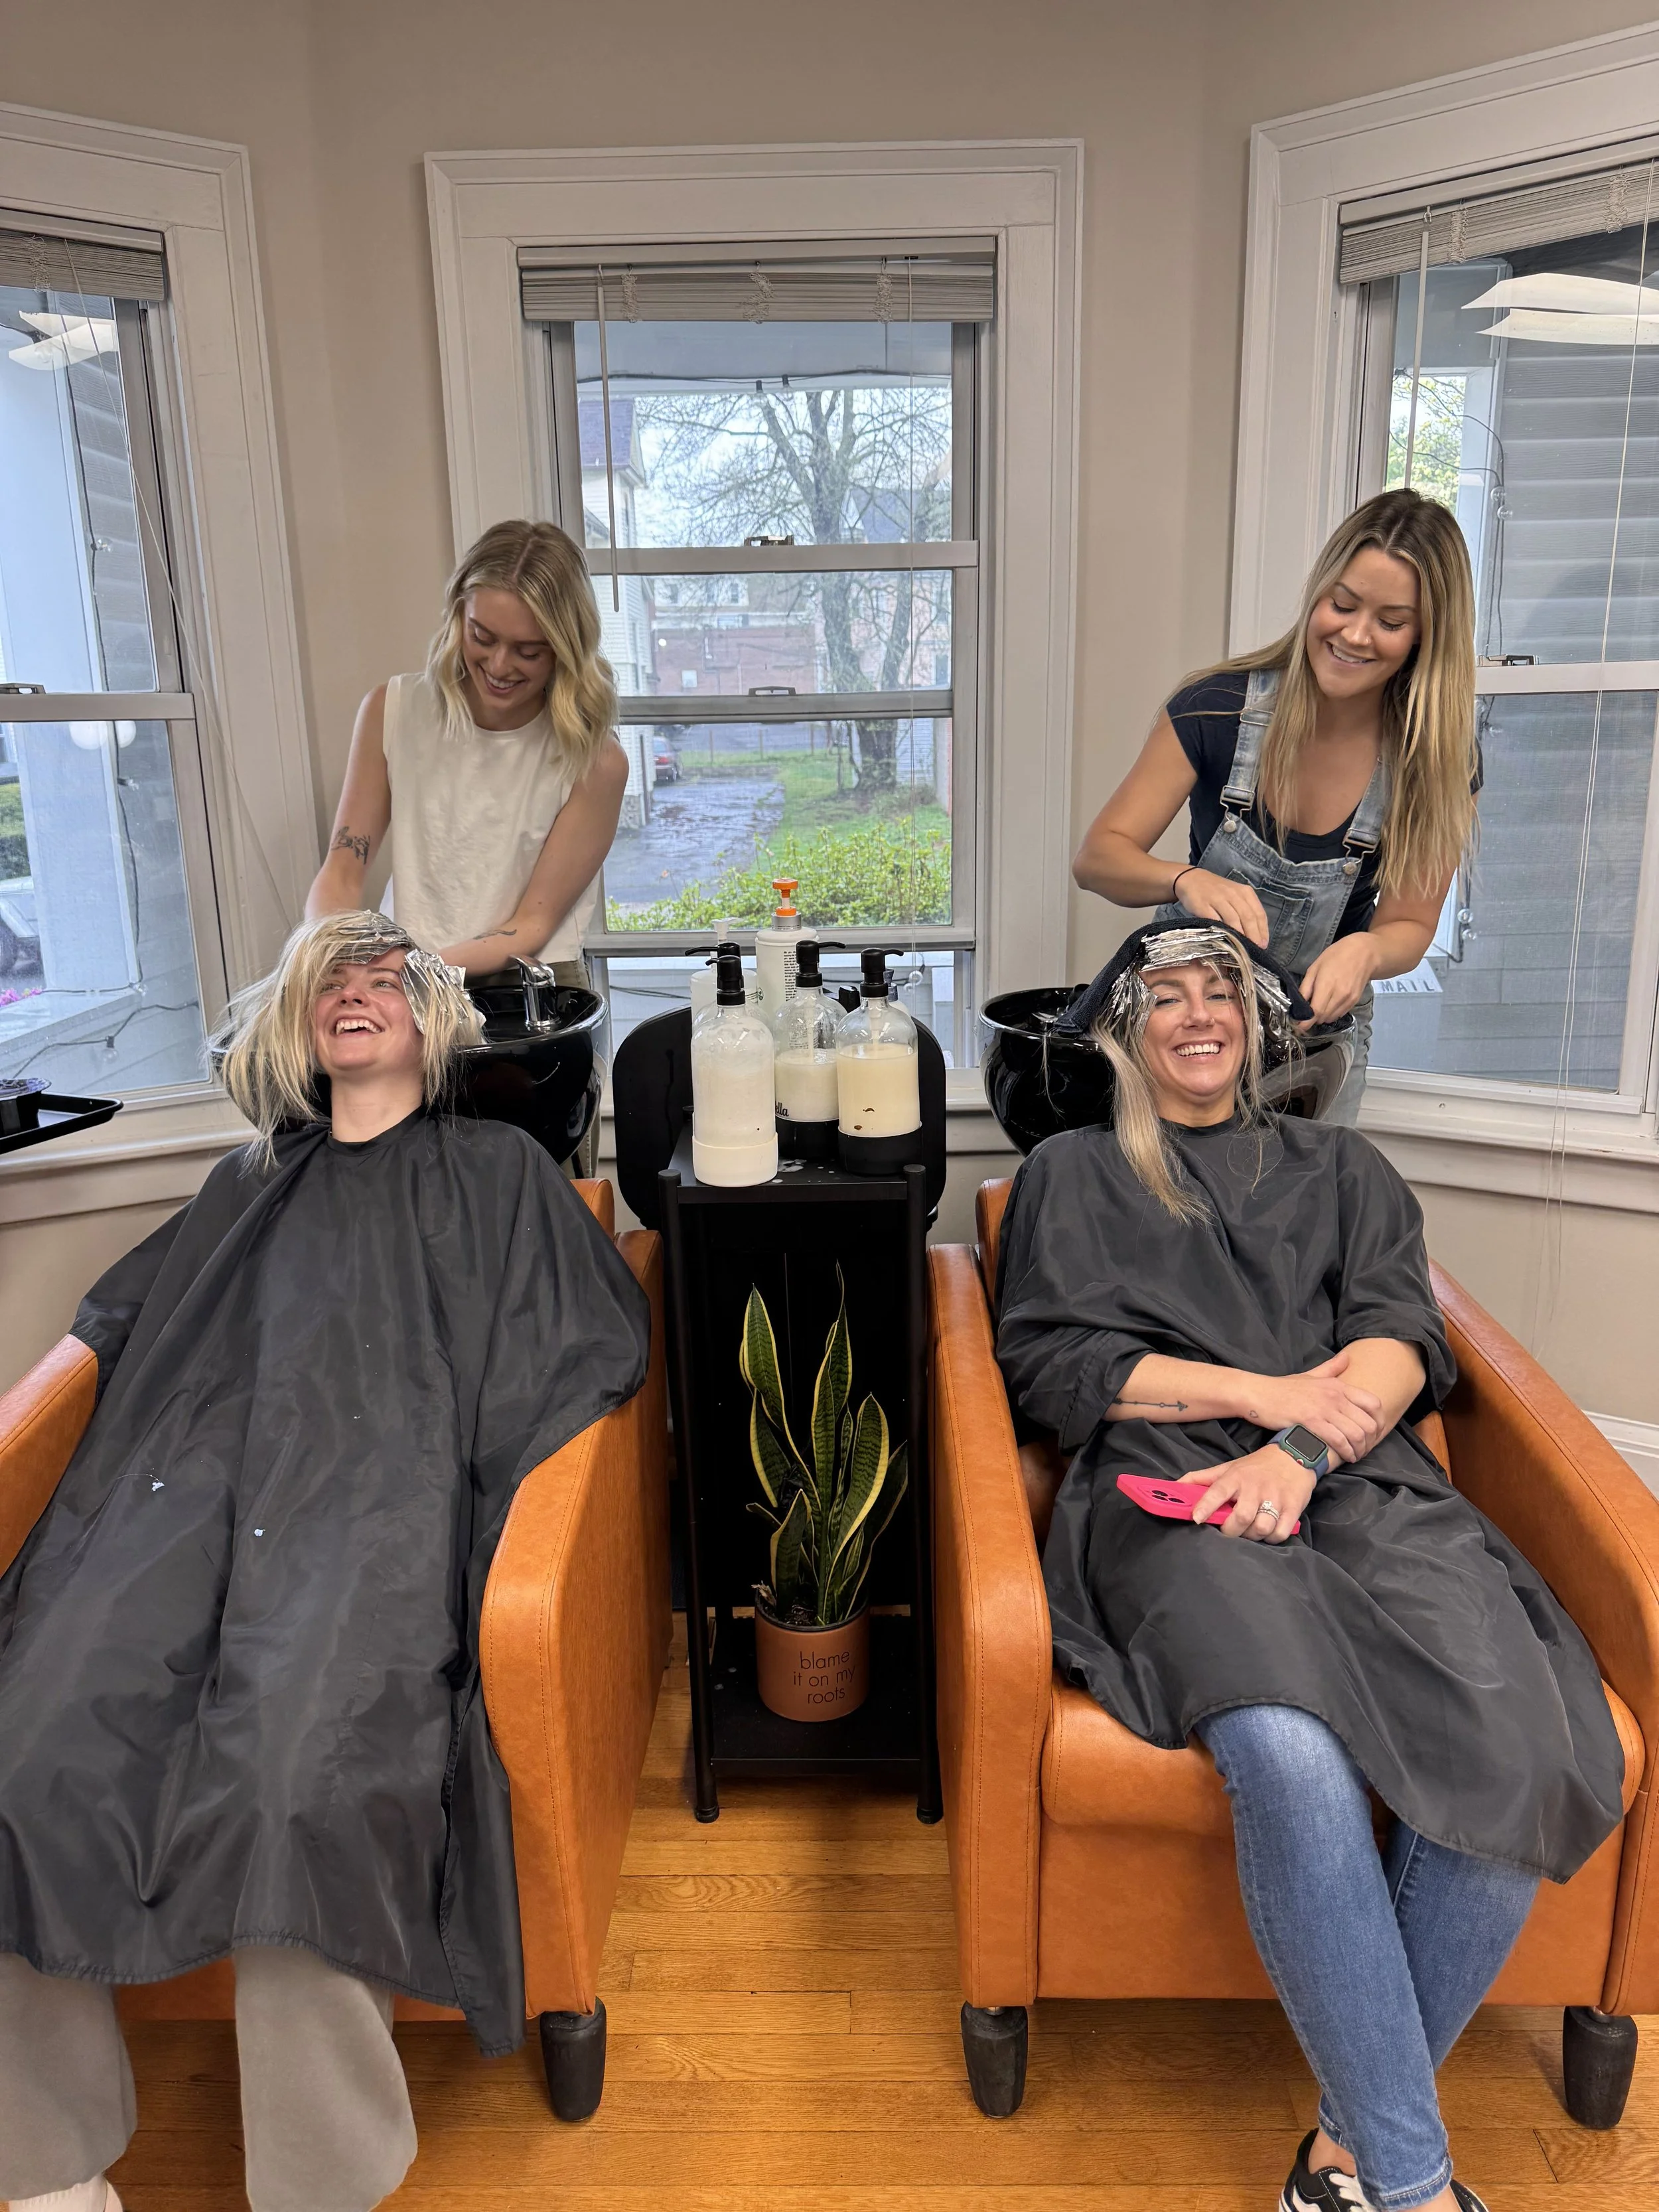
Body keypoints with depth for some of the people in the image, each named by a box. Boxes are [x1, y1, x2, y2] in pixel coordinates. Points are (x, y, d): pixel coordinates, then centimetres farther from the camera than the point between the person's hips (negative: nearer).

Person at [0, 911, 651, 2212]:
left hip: (376, 1507, -4)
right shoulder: (254, 1183, 30)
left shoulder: (498, 1174, 18)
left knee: (294, 1772, -31)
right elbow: (122, 1316, 34)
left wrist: (483, 1499, -4)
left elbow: (601, 1340, 10)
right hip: (182, 1495, 4)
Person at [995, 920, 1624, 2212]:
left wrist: (1303, 1446, -9)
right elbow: (1047, 1361, 7)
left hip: (1360, 1485, 3)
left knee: (1522, 1747, -27)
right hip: (1170, 1494, -2)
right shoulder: (1073, 1176, 21)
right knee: (1290, 1755, -34)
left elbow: (1402, 1338, 12)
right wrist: (1264, 1391, -2)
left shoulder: (1339, 1169, 28)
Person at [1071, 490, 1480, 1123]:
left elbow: (1409, 926, -7)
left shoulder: (1439, 763, -14)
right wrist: (1186, 880, -38)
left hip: (1319, 1024, 1)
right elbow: (1098, 856, -17)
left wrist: (1365, 951, -31)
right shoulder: (1220, 705, -18)